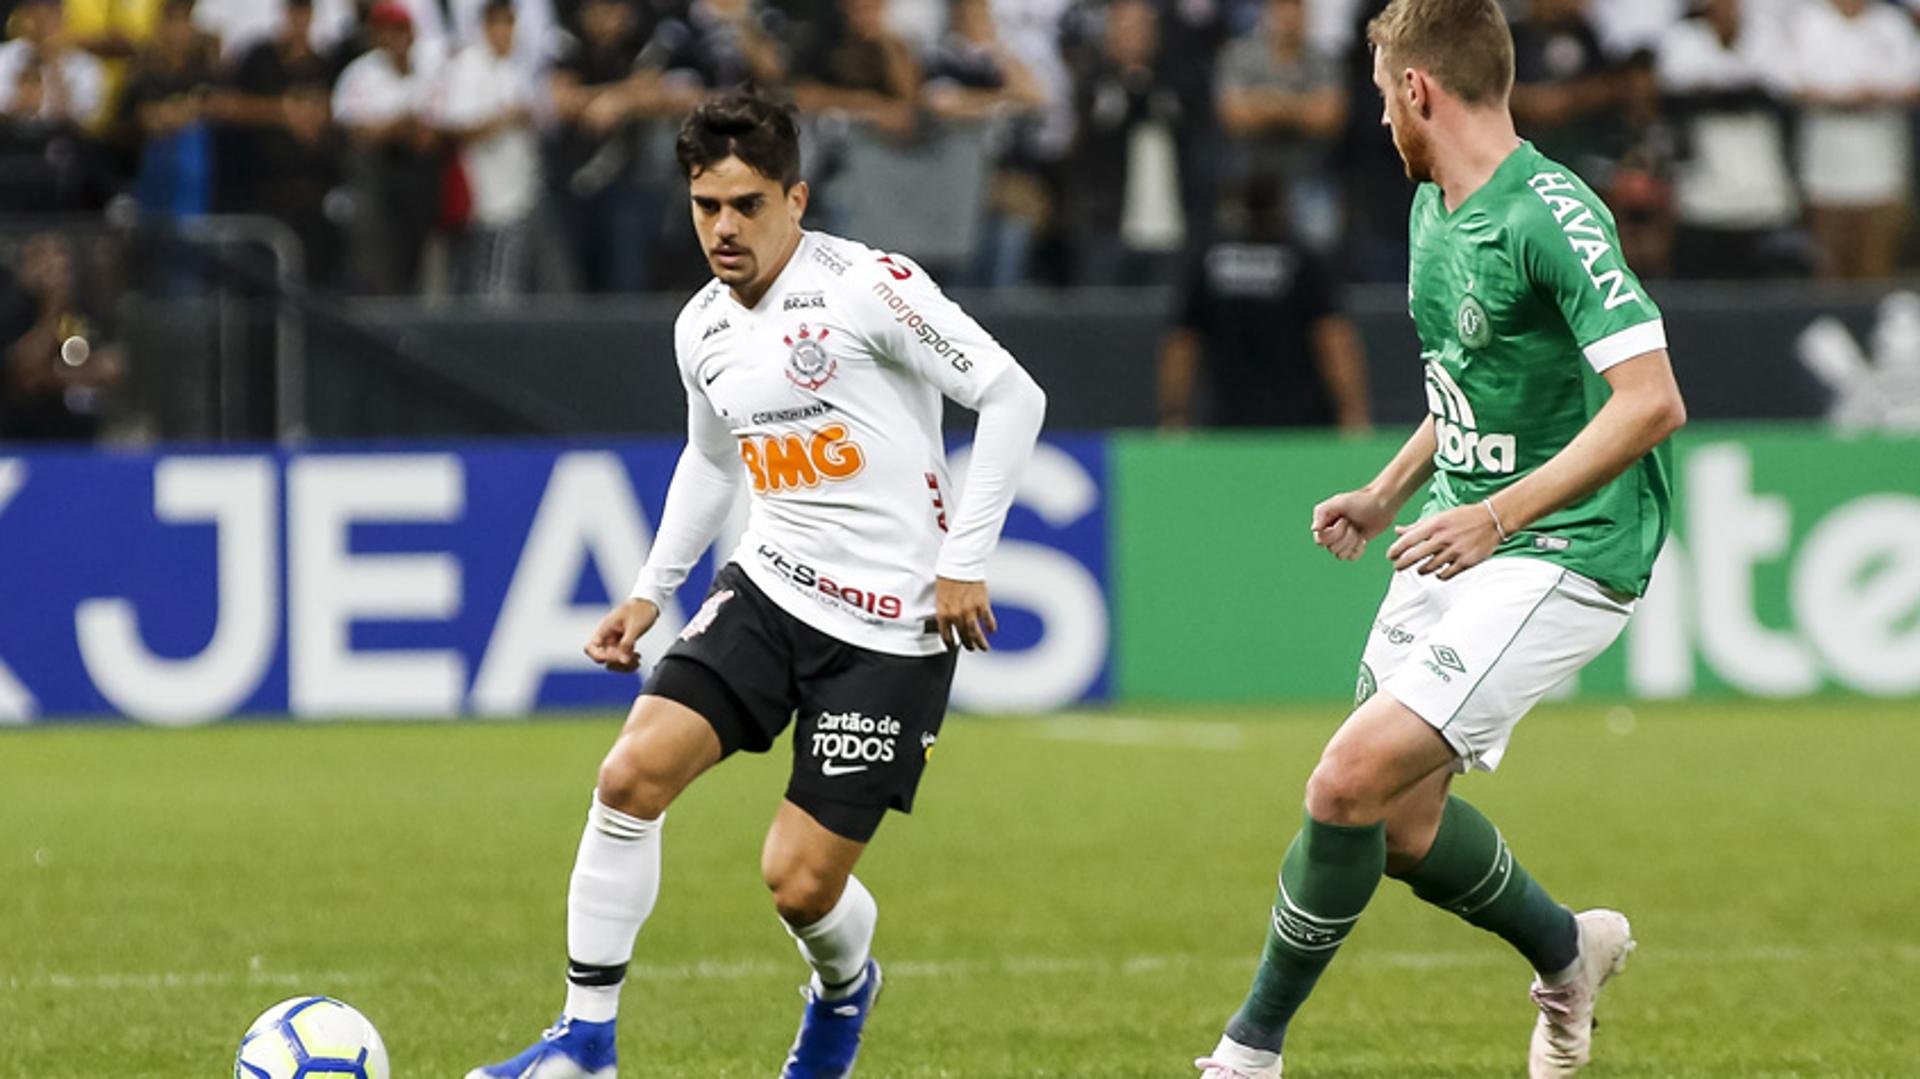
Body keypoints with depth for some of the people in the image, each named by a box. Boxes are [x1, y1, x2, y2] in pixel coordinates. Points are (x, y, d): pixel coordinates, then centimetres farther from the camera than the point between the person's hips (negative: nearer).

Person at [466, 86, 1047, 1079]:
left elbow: (1011, 397, -12)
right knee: (632, 774, -15)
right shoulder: (702, 330, 8)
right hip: (768, 588, 6)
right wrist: (651, 591, 19)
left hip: (891, 627, -6)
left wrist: (965, 562, -14)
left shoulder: (867, 287, -14)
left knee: (799, 884, -6)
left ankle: (844, 987, 32)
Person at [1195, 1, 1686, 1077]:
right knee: (1399, 821, 12)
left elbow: (1652, 402, -27)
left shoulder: (1552, 217, -20)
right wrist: (1387, 494, 18)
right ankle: (1568, 951, 39)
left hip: (1560, 555, -9)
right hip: (1460, 539, 9)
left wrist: (1497, 516, -28)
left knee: (1351, 783, -18)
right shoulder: (1434, 211, 9)